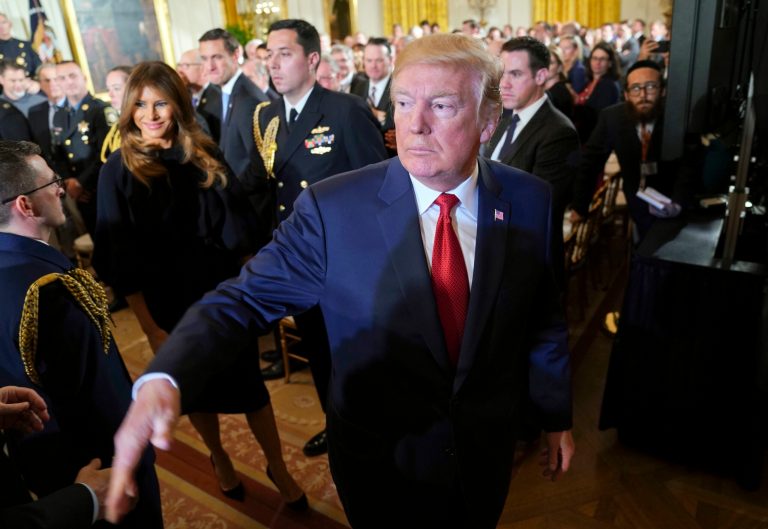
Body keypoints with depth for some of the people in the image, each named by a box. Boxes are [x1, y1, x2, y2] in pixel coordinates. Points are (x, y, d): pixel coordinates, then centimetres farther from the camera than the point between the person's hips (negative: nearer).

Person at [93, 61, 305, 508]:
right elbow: (121, 260, -8)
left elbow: (239, 224, 3)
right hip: (170, 305, -1)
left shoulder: (206, 155, -2)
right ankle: (220, 461, 44)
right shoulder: (119, 171, -8)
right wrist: (150, 327, -10)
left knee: (251, 384, 8)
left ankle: (278, 467, 30)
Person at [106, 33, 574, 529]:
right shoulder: (333, 208, -21)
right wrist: (164, 379, -37)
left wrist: (558, 414, 9)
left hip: (487, 452, 3)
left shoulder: (530, 201, -12)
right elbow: (245, 298, -20)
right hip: (383, 461, -2)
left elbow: (544, 316, -2)